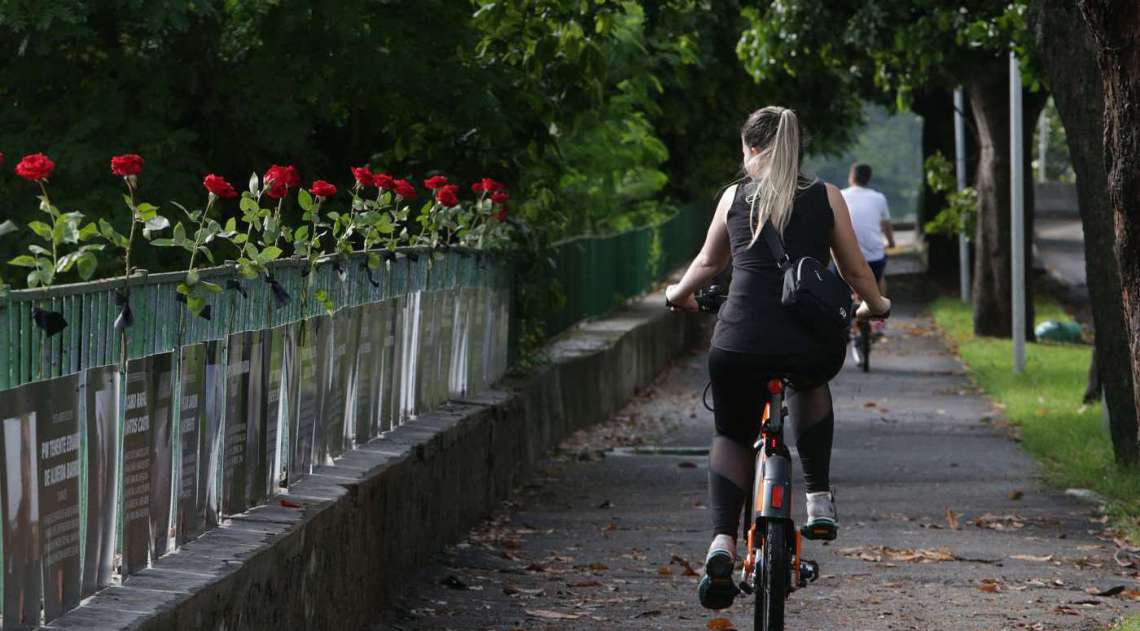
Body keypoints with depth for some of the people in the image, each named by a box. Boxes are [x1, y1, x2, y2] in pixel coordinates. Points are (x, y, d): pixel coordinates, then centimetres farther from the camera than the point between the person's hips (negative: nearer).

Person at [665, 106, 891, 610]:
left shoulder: (735, 196, 11)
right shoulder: (826, 198, 9)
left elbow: (709, 263, 25)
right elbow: (855, 271, 16)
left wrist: (679, 294, 46)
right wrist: (875, 306, 37)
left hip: (740, 341, 0)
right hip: (812, 342, 0)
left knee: (732, 436, 22)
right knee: (809, 382, 37)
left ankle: (722, 542, -2)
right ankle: (819, 499, 24)